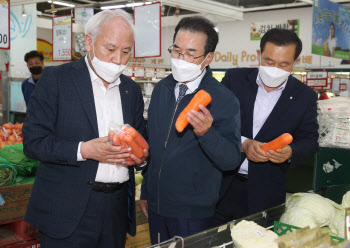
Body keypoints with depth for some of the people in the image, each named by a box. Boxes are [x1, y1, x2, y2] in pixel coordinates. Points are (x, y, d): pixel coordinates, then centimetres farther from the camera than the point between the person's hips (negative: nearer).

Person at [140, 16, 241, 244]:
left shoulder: (224, 100, -15)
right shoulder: (161, 89, 3)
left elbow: (232, 160, -18)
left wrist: (206, 133, -36)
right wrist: (145, 191, 16)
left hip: (193, 212, -5)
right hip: (156, 206, 5)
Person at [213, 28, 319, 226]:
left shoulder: (305, 96, 0)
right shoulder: (235, 79, -2)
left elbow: (309, 141, 3)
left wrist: (290, 152, -19)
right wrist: (242, 143, -19)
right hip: (223, 185, 1)